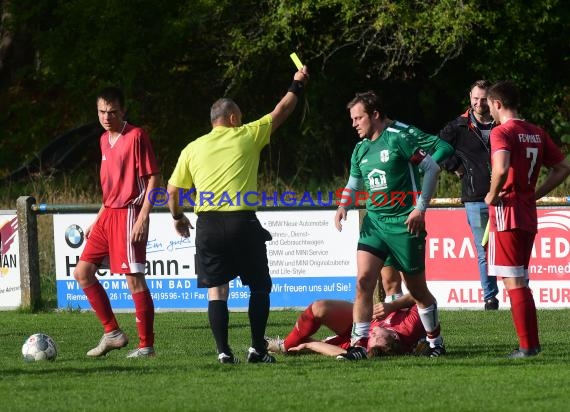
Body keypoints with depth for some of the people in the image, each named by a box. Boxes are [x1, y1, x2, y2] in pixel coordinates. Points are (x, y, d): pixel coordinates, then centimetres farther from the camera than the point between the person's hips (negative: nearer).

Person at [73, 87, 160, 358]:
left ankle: (146, 345, 0)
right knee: (82, 272, 7)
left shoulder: (136, 136, -11)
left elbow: (152, 178, -13)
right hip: (108, 214, 9)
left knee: (134, 279, -7)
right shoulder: (105, 140, 14)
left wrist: (142, 218, -19)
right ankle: (112, 333, 14)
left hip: (129, 214, -9)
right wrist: (97, 220, 22)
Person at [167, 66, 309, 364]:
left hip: (208, 225, 2)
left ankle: (223, 351, -3)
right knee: (260, 286, 11)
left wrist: (178, 217, 32)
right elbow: (281, 112, 18)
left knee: (216, 290, 6)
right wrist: (297, 85, 32)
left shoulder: (193, 149, 11)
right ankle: (257, 348, 4)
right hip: (242, 222, -2)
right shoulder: (247, 136, 6)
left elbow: (172, 190, 14)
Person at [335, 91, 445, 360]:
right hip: (373, 223, 5)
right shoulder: (361, 150, 10)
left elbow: (432, 168, -9)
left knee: (417, 289, 5)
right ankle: (359, 344, -11)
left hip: (405, 224, -5)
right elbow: (354, 184, 23)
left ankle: (435, 342, 23)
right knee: (363, 281, -11)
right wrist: (343, 206, 1)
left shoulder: (398, 139, -10)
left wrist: (420, 208, -11)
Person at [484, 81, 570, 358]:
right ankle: (531, 342, 17)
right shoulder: (537, 133, 12)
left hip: (506, 212, -8)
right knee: (519, 281, 16)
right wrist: (535, 194, 15)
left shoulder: (502, 132, -11)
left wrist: (493, 195, -12)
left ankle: (527, 346, -6)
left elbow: (501, 169, -29)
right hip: (529, 215, 8)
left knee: (513, 281, -4)